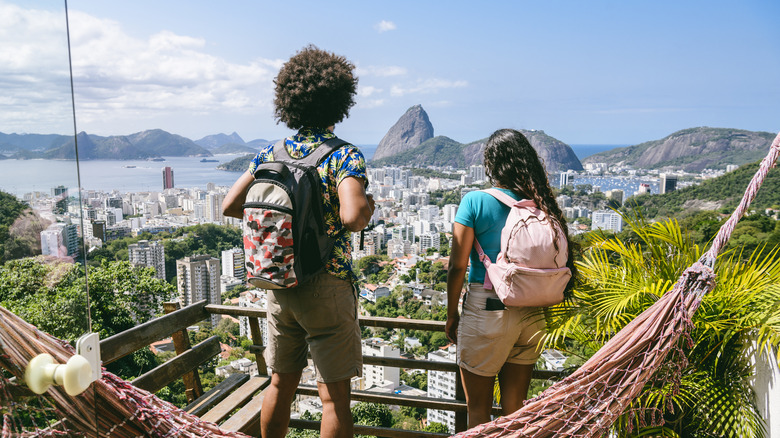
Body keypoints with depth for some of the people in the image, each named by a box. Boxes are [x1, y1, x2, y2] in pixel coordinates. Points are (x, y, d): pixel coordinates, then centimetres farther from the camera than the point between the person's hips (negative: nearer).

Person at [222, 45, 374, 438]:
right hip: (327, 288, -5)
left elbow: (230, 206, 2)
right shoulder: (344, 156, -14)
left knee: (281, 383, 21)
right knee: (334, 394, 7)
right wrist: (369, 205, -7)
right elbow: (352, 217, -29)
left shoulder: (270, 153, 3)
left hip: (279, 284, 6)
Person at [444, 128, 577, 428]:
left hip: (485, 311, -4)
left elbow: (457, 266, -12)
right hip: (531, 314, 5)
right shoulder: (541, 204, -1)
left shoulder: (475, 202, -12)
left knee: (478, 408, 13)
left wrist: (451, 315, 0)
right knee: (515, 407, 20)